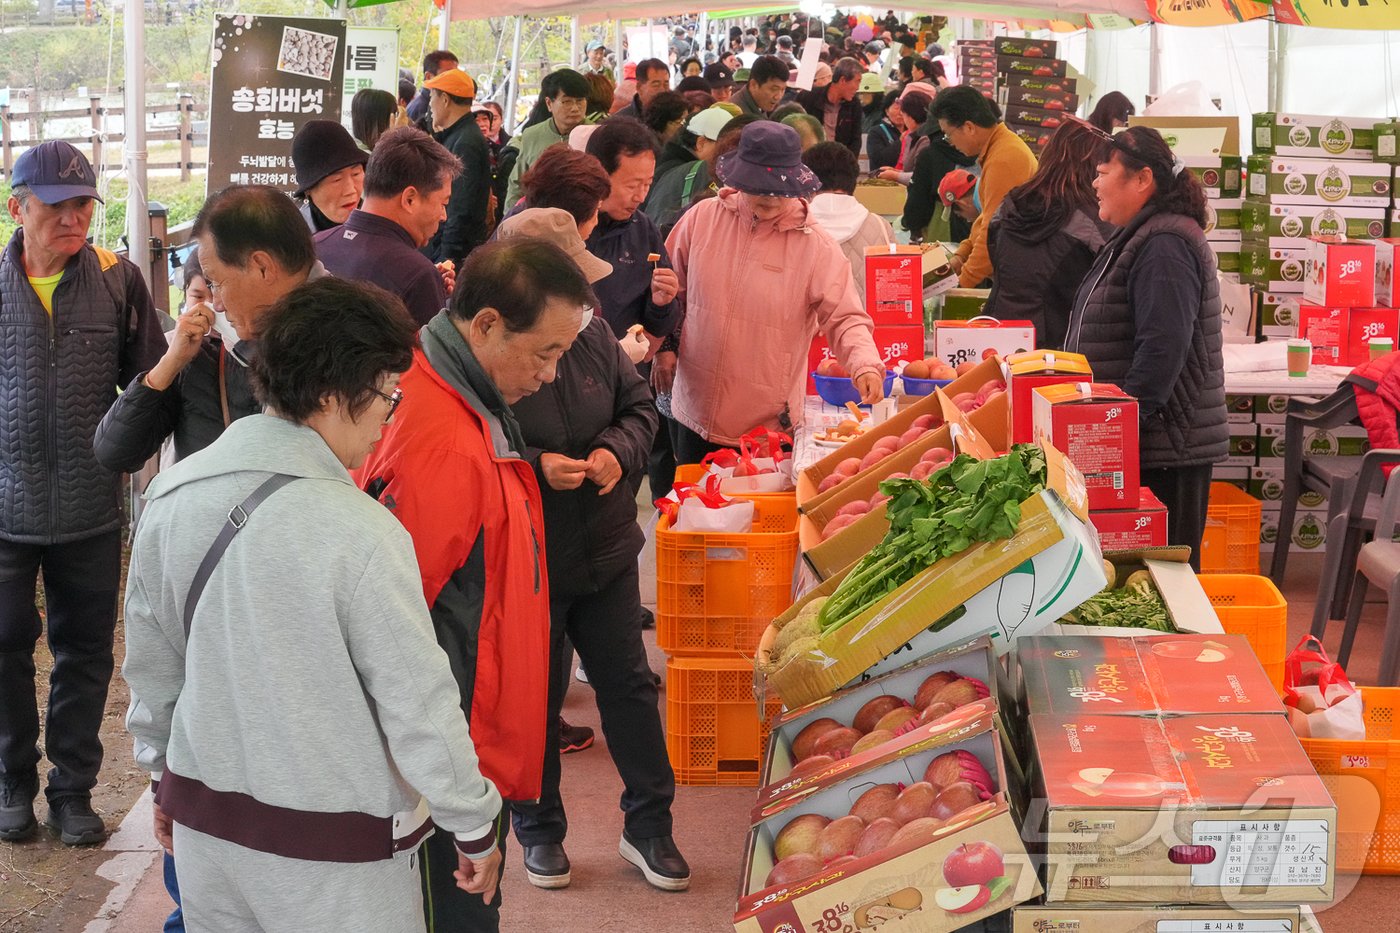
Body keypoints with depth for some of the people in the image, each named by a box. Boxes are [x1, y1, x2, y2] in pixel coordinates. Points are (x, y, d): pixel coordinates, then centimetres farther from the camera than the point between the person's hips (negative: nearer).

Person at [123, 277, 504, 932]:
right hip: (330, 852, -6)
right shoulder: (358, 531, -22)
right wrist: (474, 827, -5)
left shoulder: (169, 497, -3)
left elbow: (150, 662, 8)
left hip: (202, 815, 6)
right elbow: (417, 698, -17)